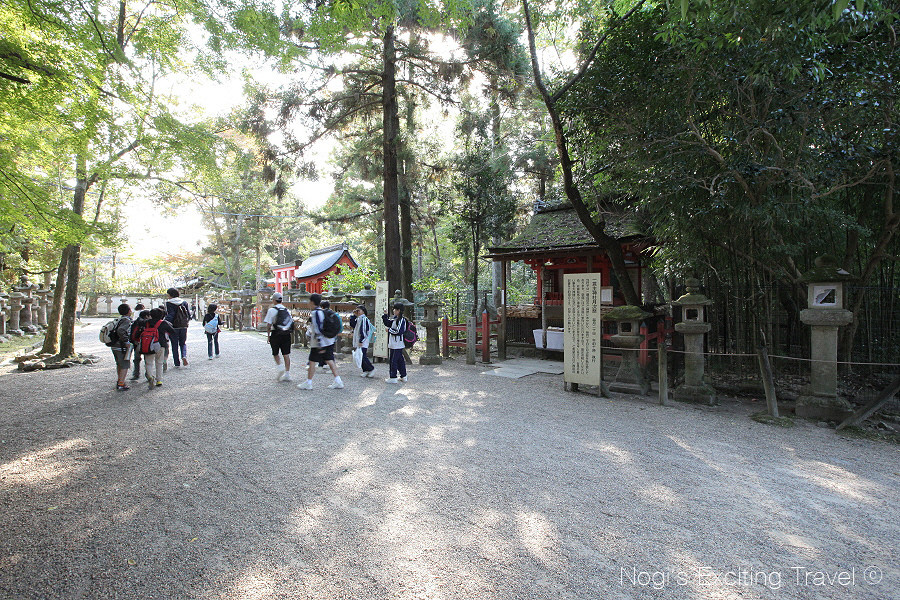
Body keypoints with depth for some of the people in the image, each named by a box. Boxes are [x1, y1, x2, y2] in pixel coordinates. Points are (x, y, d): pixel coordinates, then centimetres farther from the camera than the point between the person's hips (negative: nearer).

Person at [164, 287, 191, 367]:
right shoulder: (184, 302, 5)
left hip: (174, 326, -3)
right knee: (183, 343, 16)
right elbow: (189, 315, 4)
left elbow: (170, 315, -16)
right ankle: (184, 356, -12)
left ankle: (177, 363, 6)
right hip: (184, 326, 3)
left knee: (175, 345, 6)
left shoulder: (169, 303, -6)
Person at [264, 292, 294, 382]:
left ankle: (279, 367, -5)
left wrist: (268, 335, 0)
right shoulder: (287, 310, 11)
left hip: (276, 334, -4)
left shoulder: (272, 310, -5)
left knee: (275, 353, 14)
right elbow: (291, 322, 12)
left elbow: (268, 324, -8)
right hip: (287, 334, 4)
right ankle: (287, 374, 5)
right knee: (286, 354, 5)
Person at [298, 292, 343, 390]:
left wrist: (320, 345, -22)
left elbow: (318, 329, -21)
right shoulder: (323, 312, 13)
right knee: (330, 361, 9)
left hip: (319, 343, -8)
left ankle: (308, 383, 13)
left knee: (312, 361, 3)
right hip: (329, 341, 8)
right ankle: (338, 381, 7)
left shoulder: (315, 313, -15)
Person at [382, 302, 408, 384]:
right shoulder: (395, 319, 13)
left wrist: (389, 330, -11)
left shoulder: (401, 320, -15)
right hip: (393, 344, 9)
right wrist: (385, 315, 14)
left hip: (397, 345, -9)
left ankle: (393, 378, -1)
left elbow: (399, 332, -21)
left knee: (394, 360, -6)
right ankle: (403, 376, 23)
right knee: (400, 360, 15)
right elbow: (387, 323, 25)